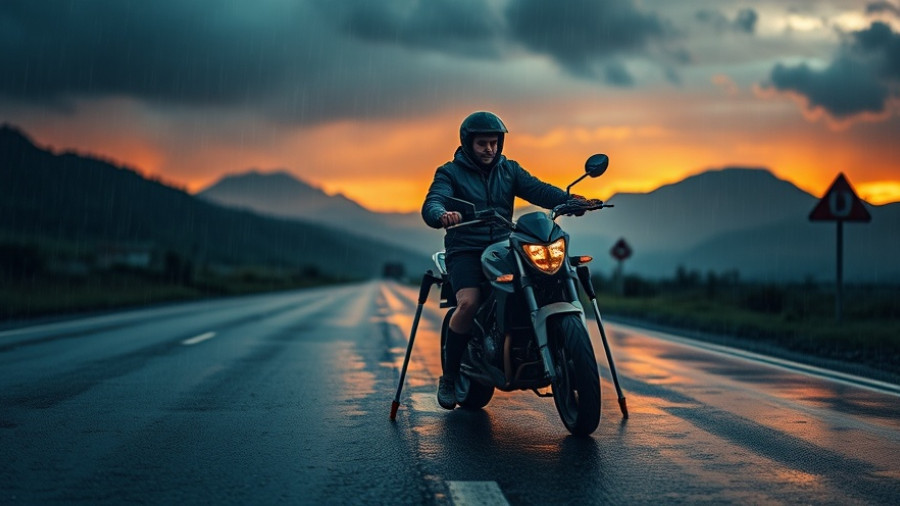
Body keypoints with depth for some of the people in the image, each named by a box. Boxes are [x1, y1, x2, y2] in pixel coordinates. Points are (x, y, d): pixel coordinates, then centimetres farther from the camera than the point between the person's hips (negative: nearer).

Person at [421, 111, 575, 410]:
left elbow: (537, 190, -1)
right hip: (465, 250, -4)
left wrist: (568, 200, -22)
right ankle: (449, 376, -11)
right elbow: (432, 203, -15)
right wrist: (441, 215, -40)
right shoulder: (450, 172, 3)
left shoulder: (509, 169, 15)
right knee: (469, 303, -29)